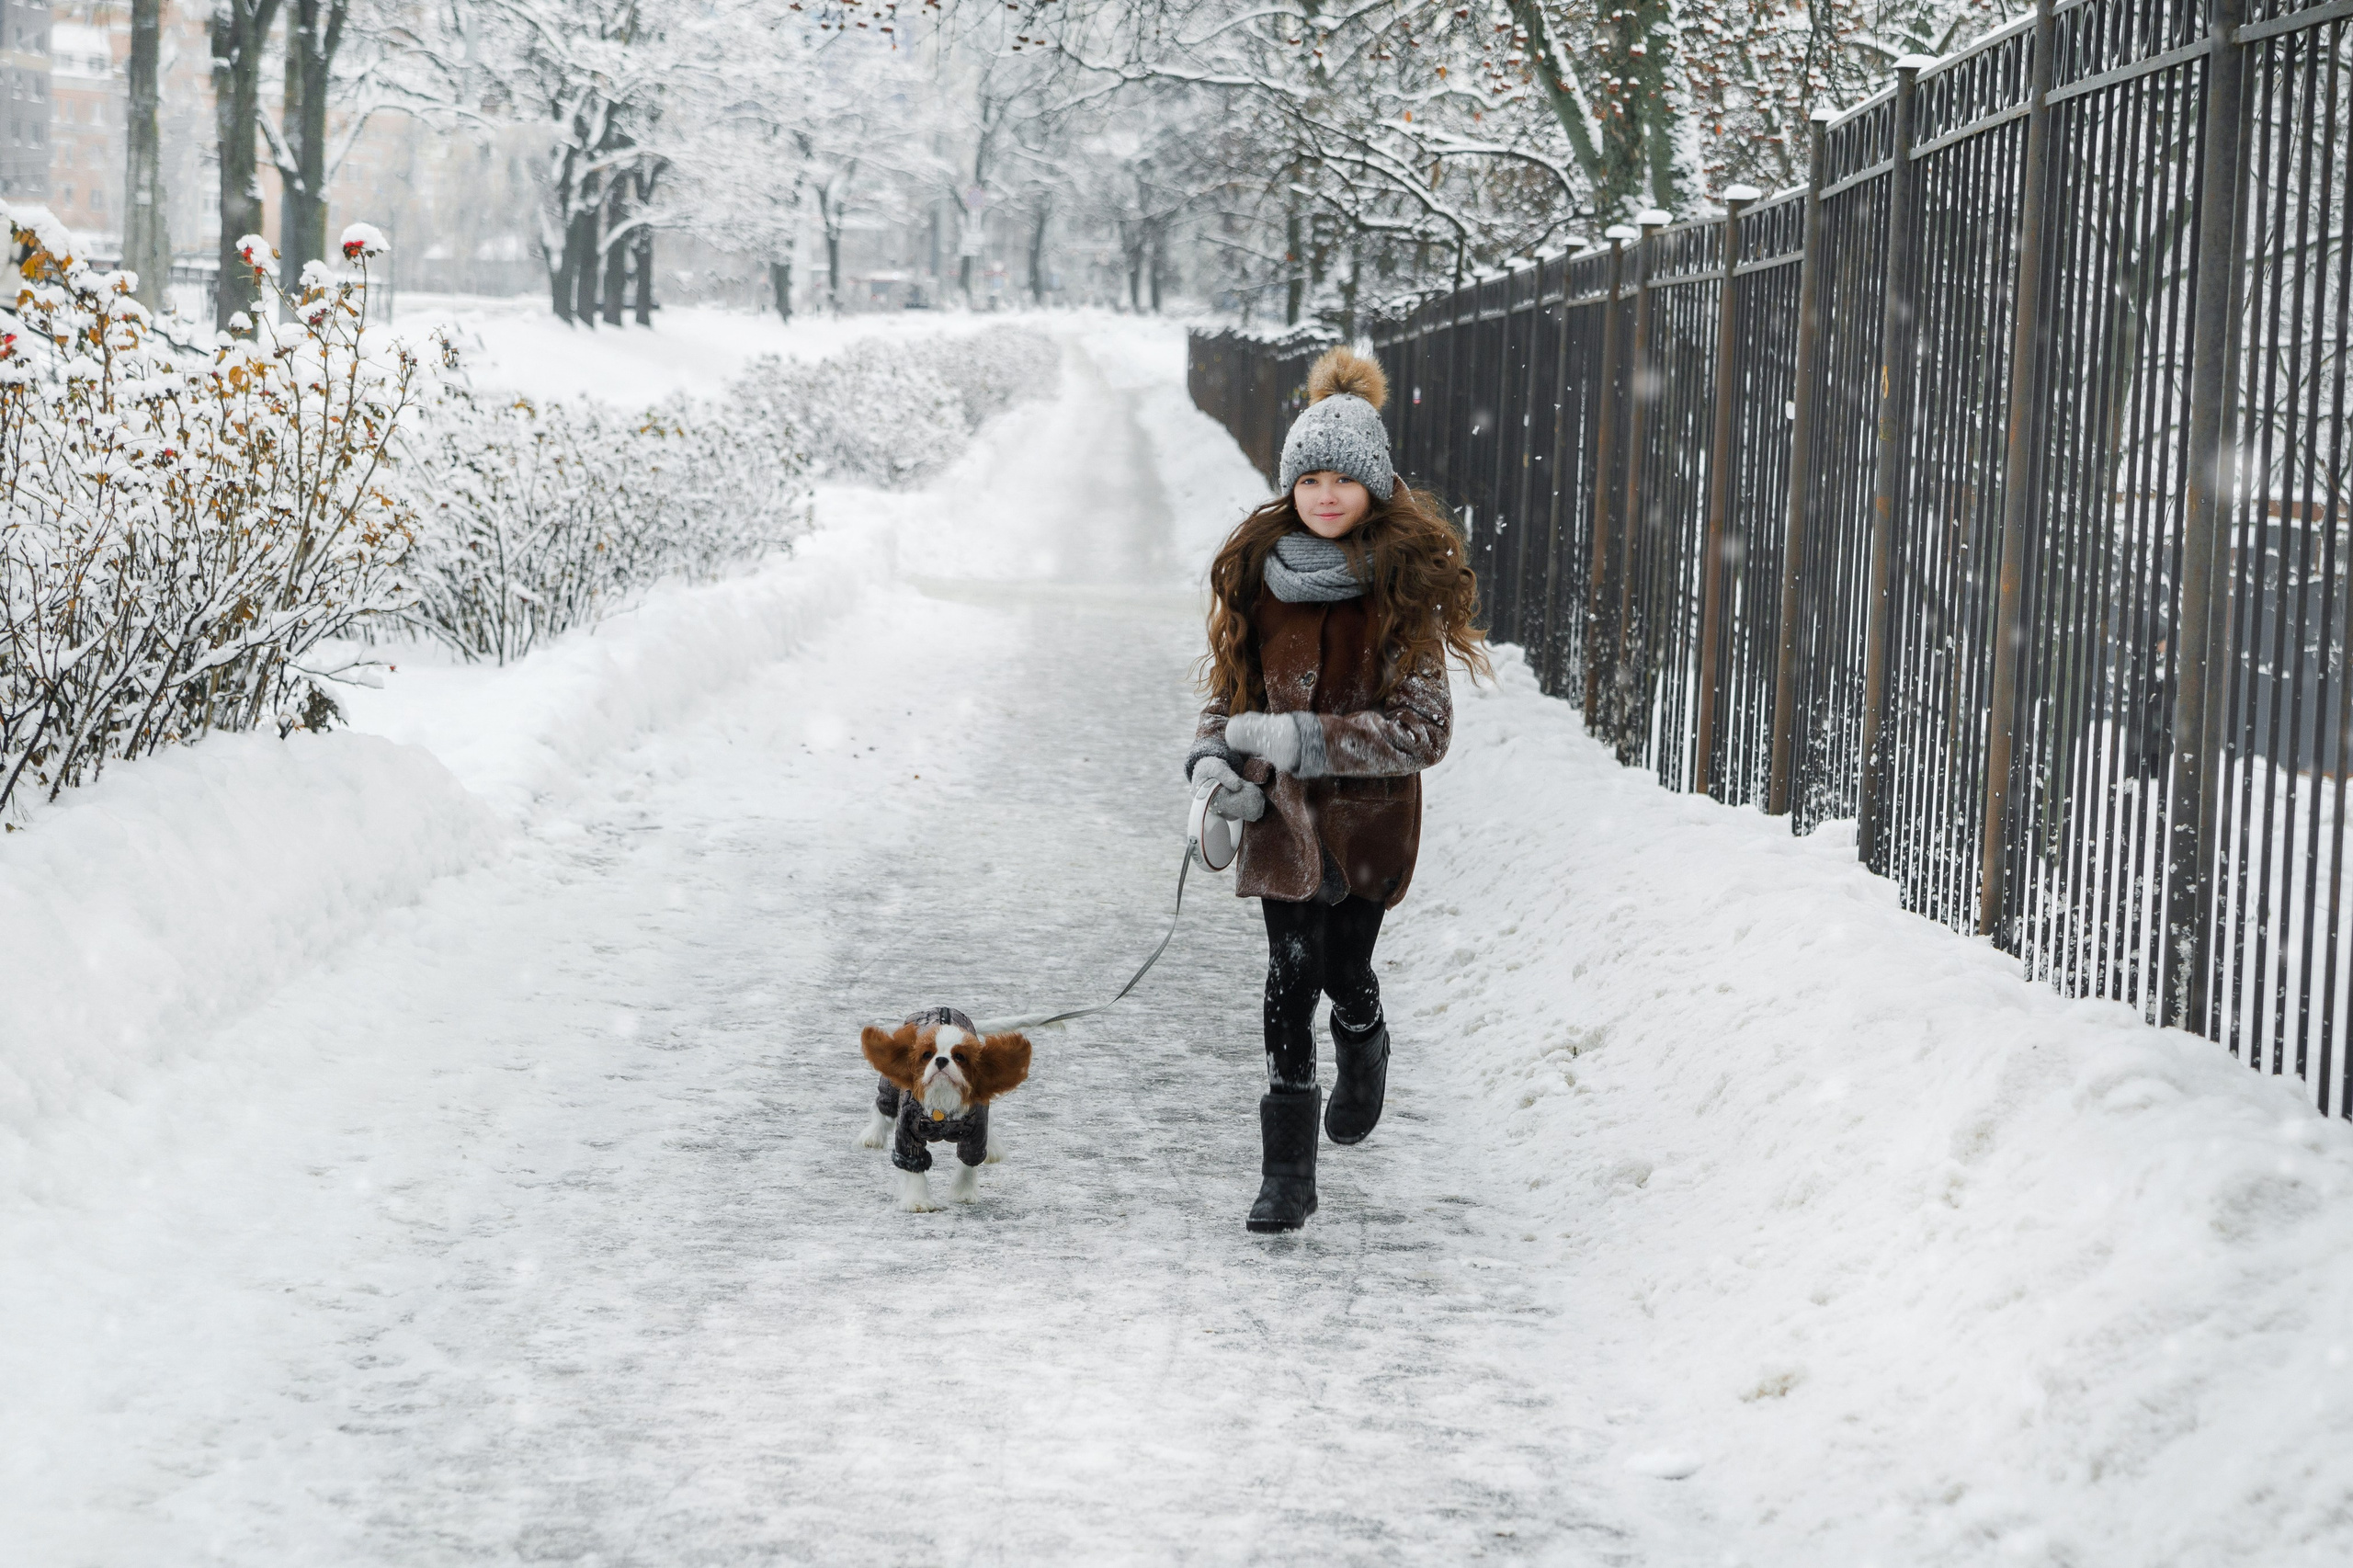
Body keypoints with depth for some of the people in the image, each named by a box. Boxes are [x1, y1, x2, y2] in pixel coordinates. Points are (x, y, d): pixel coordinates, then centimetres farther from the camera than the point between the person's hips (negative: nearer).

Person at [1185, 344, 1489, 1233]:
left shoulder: (1406, 584, -10)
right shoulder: (1260, 570, 2)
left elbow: (1422, 731, -14)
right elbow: (1229, 689, 13)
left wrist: (1299, 738, -21)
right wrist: (1211, 761, -7)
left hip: (1370, 817, -2)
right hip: (1282, 816, 2)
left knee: (1343, 973, 7)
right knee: (1291, 977, -7)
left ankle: (1364, 1049, 45)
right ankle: (1287, 1173, 0)